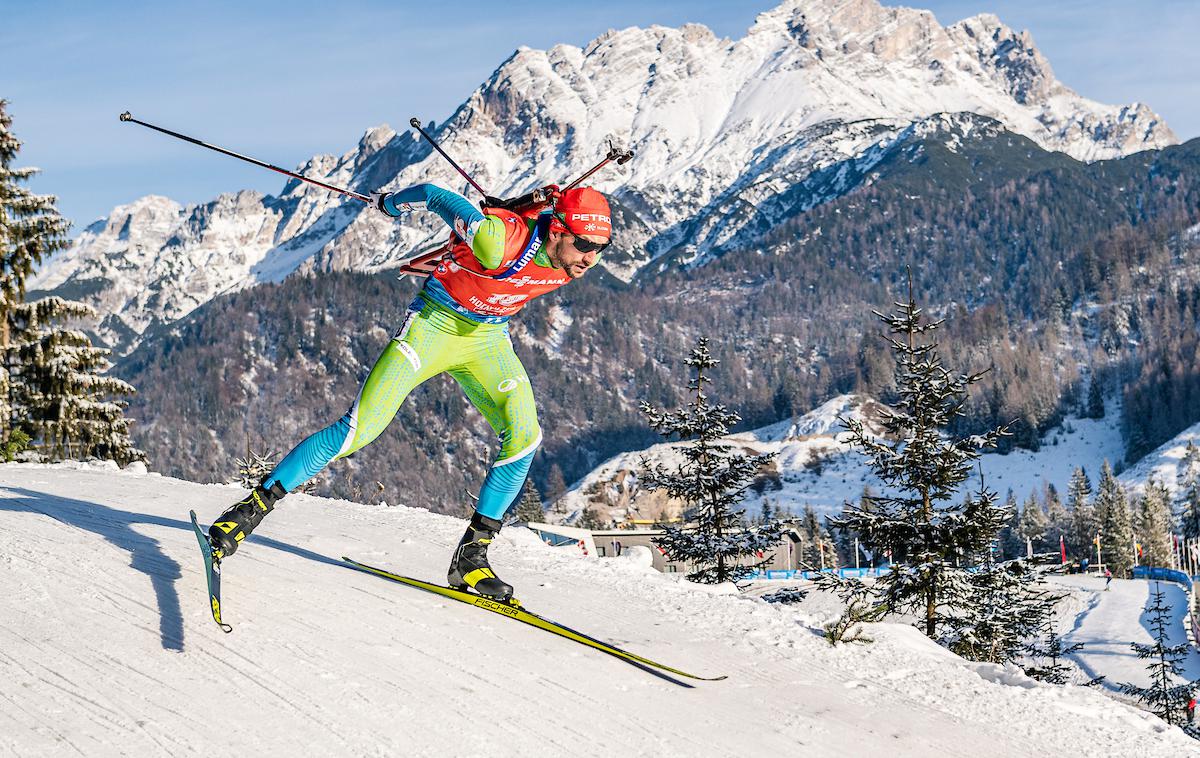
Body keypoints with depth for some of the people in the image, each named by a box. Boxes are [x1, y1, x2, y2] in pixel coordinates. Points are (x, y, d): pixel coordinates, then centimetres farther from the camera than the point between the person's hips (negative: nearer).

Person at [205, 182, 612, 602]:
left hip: (488, 339, 5)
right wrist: (390, 202, 3)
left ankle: (471, 554, -4)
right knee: (357, 430, -13)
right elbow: (436, 195, -17)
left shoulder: (573, 257, -16)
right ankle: (253, 506, 0)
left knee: (523, 435, -16)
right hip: (434, 323, -5)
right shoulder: (499, 241, -34)